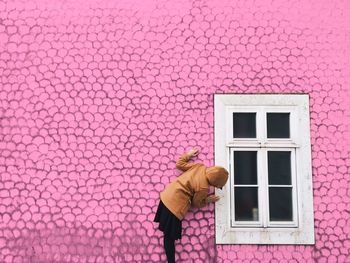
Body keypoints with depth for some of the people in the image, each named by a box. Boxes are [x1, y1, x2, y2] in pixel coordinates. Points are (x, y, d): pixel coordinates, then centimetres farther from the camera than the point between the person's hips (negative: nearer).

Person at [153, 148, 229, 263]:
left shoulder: (199, 166, -1)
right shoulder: (204, 188, -17)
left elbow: (179, 164, 13)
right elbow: (196, 203, 0)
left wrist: (188, 154, 26)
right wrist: (208, 200, 12)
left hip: (167, 195, 8)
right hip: (175, 206, -8)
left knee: (168, 234, 12)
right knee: (170, 237, -1)